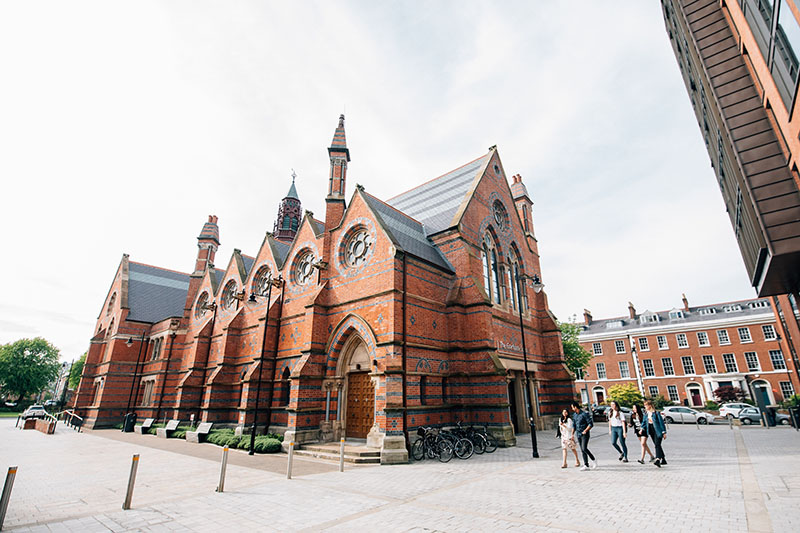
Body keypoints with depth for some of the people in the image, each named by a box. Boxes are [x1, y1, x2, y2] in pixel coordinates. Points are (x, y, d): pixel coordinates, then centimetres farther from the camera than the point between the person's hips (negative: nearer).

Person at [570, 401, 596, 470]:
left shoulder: (584, 414, -13)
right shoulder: (574, 415, 9)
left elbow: (591, 424, -13)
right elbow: (574, 425, 17)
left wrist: (585, 430, -24)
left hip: (585, 434, -7)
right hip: (578, 434, 7)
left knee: (584, 448, -15)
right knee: (582, 450, 6)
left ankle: (594, 460, 7)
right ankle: (586, 465, 10)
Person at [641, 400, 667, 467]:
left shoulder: (656, 413, -13)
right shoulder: (646, 413, 7)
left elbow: (661, 422, -10)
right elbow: (644, 422, 16)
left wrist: (664, 432, -10)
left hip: (657, 431, -7)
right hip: (651, 430, 7)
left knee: (657, 445, -16)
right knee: (657, 446, 14)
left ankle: (658, 459, -25)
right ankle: (663, 460, 26)